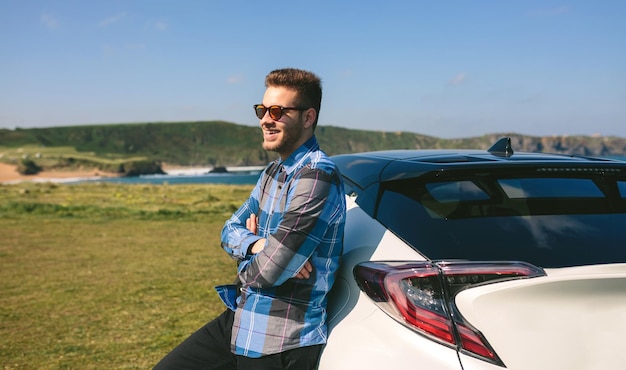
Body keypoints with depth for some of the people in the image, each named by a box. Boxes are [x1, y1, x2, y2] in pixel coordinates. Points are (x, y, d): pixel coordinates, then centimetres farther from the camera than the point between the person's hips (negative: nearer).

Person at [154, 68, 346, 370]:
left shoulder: (316, 178, -21)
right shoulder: (273, 172, 10)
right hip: (238, 321, 8)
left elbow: (266, 273, -24)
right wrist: (257, 245, -11)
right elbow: (230, 231, 10)